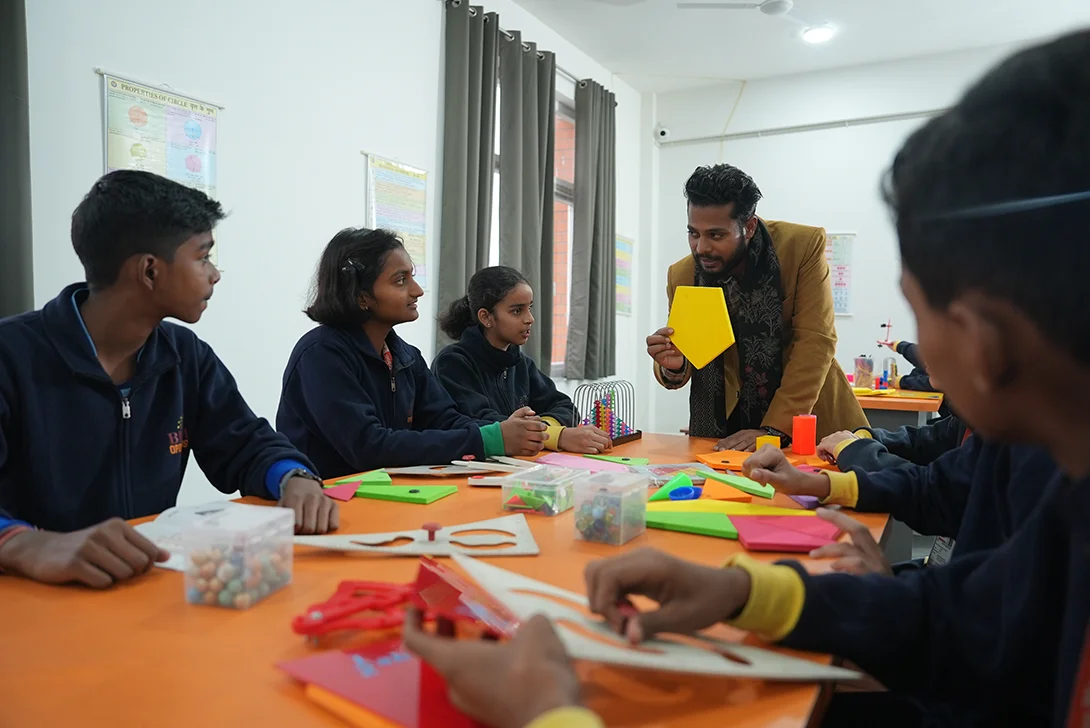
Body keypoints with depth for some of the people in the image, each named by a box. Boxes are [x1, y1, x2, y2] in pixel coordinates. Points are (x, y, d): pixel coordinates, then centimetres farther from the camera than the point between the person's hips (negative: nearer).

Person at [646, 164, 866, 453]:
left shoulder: (805, 245, -12)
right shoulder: (682, 275, -6)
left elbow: (816, 341, -15)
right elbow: (679, 372, 3)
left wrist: (774, 428, -22)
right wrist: (672, 367, -21)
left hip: (808, 415, -1)